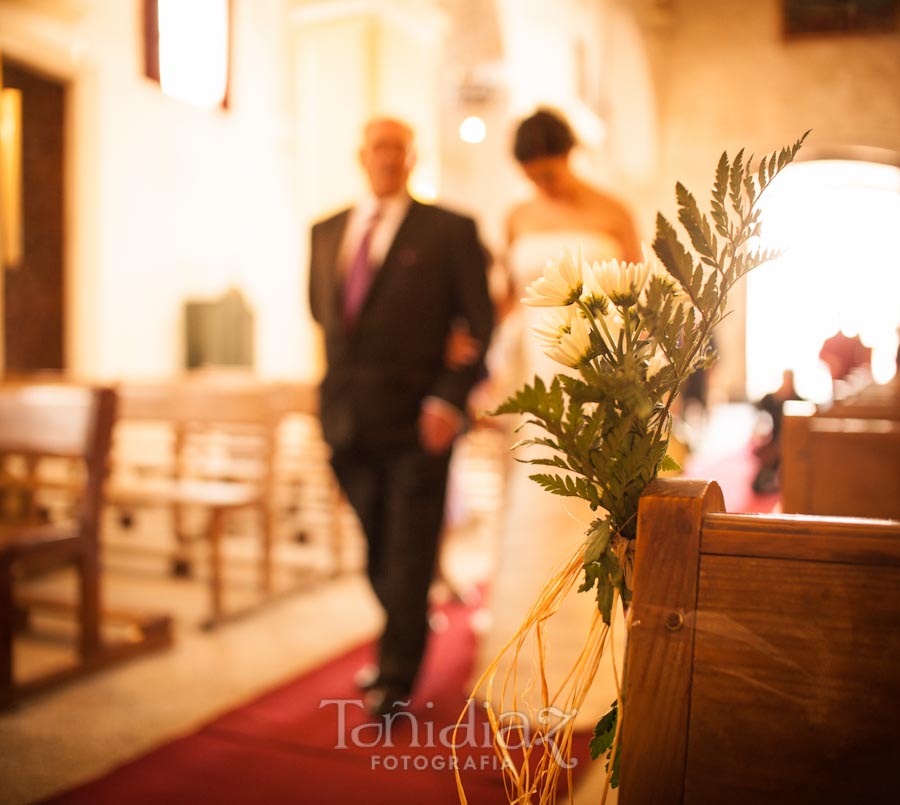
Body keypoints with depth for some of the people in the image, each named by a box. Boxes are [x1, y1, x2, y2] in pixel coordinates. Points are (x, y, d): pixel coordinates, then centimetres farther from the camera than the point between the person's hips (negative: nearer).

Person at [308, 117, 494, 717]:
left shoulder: (452, 231, -2)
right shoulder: (325, 232, 12)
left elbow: (484, 328, -5)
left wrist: (451, 400, -15)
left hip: (417, 424, -5)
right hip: (347, 424, 5)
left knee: (408, 560, 1)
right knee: (378, 556, 17)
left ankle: (395, 684, 14)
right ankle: (407, 635, 40)